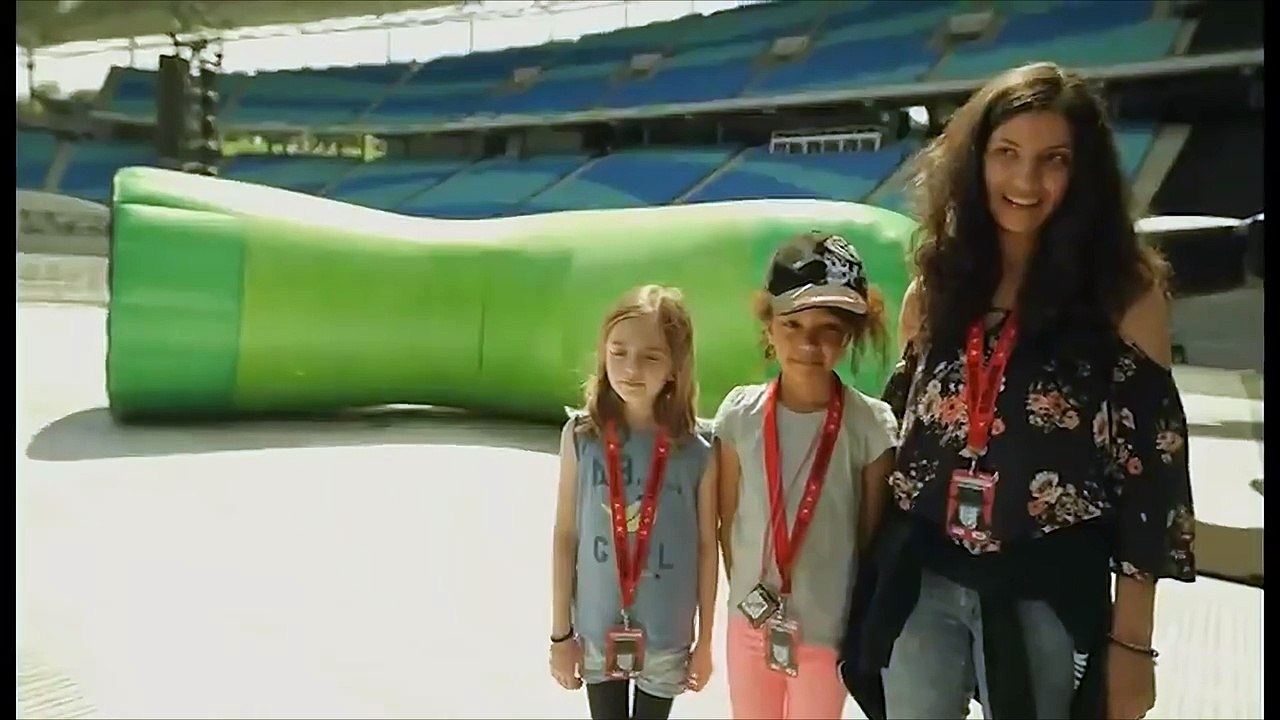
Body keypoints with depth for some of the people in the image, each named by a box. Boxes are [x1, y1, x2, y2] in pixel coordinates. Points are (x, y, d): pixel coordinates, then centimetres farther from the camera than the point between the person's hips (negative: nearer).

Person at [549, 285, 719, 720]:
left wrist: (705, 642, 3)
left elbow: (707, 546, -3)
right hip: (596, 632, 1)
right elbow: (565, 536, -4)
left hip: (667, 639, 0)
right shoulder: (581, 437, -12)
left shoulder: (697, 453, -13)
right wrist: (561, 633, 0)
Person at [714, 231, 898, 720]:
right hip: (750, 622, 2)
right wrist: (748, 595, 3)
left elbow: (874, 535, -7)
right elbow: (727, 519, 1)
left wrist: (859, 624, -1)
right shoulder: (740, 413, -11)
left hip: (827, 631, -2)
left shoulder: (871, 425, -17)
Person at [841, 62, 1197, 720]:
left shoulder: (1126, 293, -6)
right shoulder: (935, 286, 5)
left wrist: (1131, 641, -7)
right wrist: (873, 566, 10)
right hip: (919, 583, 3)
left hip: (1045, 593, -3)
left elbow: (1151, 468, -7)